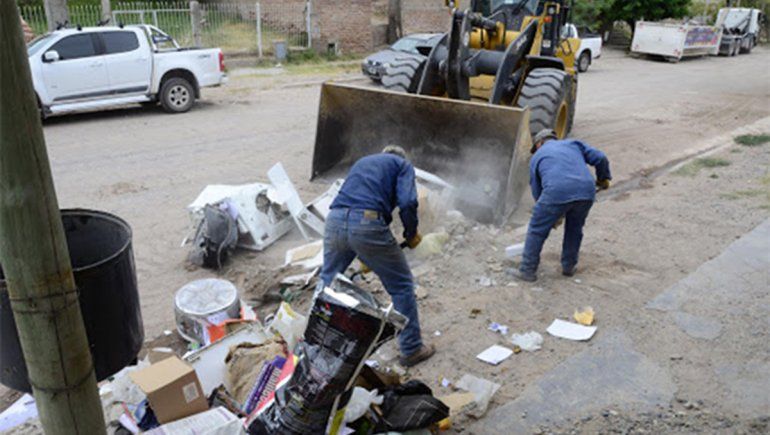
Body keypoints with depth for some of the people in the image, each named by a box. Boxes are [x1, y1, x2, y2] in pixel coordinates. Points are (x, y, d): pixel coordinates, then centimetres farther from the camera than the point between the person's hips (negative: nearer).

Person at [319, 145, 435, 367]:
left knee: (327, 282, 27)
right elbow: (407, 203, -4)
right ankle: (412, 349, 22)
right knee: (402, 285, 13)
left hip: (335, 220, 5)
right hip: (366, 224, -5)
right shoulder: (403, 164, 17)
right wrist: (411, 234, 15)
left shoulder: (362, 162, 34)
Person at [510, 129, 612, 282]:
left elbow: (537, 191, 25)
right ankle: (569, 266, 36)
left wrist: (553, 216, 36)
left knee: (537, 231, 13)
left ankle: (527, 271, 18)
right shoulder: (573, 143, 30)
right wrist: (603, 178, 37)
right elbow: (600, 158, 19)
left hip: (557, 192, -3)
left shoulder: (537, 157, 25)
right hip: (586, 190, 3)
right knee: (574, 229, 25)